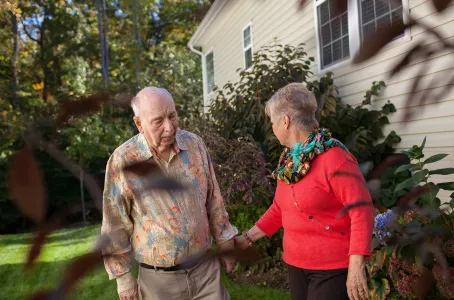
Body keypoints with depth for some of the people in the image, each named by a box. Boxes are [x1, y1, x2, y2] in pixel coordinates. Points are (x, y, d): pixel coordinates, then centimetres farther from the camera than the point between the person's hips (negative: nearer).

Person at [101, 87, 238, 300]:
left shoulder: (195, 144, -4)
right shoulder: (123, 161, -14)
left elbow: (213, 200, 6)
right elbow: (115, 226, -7)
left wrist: (225, 243, 10)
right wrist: (123, 277, -3)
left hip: (206, 268, 2)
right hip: (159, 279, -2)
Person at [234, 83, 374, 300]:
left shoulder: (334, 158, -18)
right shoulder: (288, 160, 6)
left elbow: (361, 211, -21)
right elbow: (279, 210, 14)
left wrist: (356, 266, -25)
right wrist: (247, 238, 13)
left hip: (332, 268, -7)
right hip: (296, 265, 7)